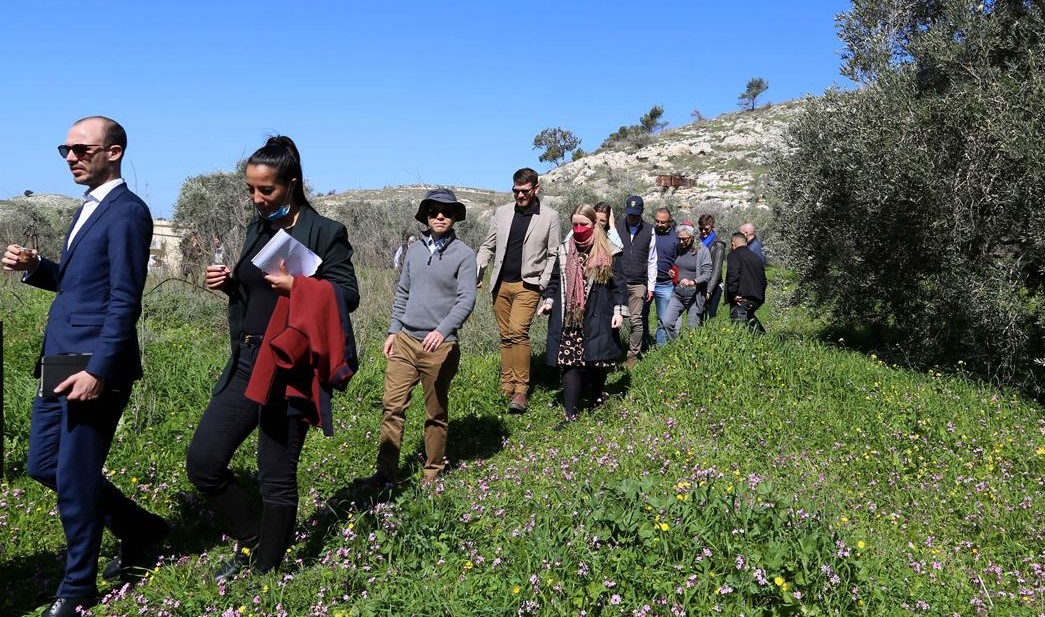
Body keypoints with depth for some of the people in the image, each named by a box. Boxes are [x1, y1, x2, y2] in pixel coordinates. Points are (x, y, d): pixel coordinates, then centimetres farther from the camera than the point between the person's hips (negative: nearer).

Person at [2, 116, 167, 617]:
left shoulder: (126, 211, -13)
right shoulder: (89, 207, 16)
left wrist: (98, 370, -23)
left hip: (95, 362, -10)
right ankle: (140, 530, 30)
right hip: (60, 358, 10)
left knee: (74, 478, 1)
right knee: (44, 465, 15)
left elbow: (124, 300, -19)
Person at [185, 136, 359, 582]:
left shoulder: (326, 232, -8)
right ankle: (251, 541, 26)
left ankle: (265, 573, 23)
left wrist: (295, 285, -21)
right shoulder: (258, 228, 13)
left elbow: (348, 296, -10)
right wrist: (229, 283, 2)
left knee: (277, 478, 3)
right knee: (202, 461, 4)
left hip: (290, 371, -7)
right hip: (246, 364, 7)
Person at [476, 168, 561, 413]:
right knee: (506, 336, 9)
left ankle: (521, 390, -13)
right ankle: (506, 388, 16)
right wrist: (476, 273, 1)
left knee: (518, 331, -18)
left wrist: (543, 285, -10)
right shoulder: (502, 213, 10)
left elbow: (554, 255, 0)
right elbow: (488, 246, 14)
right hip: (501, 284, 5)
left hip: (528, 285, -4)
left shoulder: (550, 217, -1)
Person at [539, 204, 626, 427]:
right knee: (570, 363, -3)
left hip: (597, 319, -2)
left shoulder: (608, 253, 1)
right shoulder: (564, 251, 11)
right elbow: (555, 280, 19)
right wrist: (549, 300, 4)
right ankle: (571, 415, 1)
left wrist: (619, 310, -7)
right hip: (569, 320, 2)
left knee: (597, 363, 5)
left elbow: (619, 284, 2)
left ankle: (598, 400, 31)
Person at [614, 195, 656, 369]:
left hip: (639, 283, 0)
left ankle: (633, 355, 8)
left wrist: (651, 286, 6)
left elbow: (652, 261, 10)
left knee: (636, 320, -2)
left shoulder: (649, 231, 8)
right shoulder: (617, 228, 5)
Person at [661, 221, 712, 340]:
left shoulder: (702, 250, -5)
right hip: (677, 294, 4)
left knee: (692, 329, 1)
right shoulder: (677, 249, 8)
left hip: (694, 296, -4)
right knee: (667, 322, -9)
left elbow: (707, 274, -12)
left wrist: (692, 282, -28)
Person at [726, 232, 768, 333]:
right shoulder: (756, 257, 23)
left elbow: (733, 275, -17)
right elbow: (763, 280, 24)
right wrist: (760, 296, 24)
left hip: (741, 298, -8)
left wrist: (734, 294, -15)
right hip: (757, 299, 8)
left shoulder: (734, 255, -2)